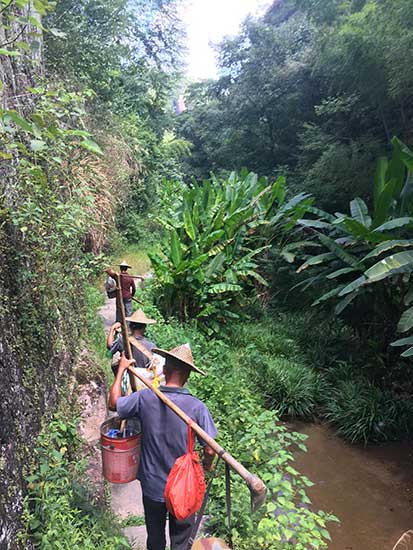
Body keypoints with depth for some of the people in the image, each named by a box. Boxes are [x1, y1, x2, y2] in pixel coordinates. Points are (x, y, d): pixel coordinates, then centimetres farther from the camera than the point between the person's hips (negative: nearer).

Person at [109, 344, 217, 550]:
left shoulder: (144, 398, -19)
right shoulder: (197, 407, -24)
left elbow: (113, 403, 0)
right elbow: (209, 450, -16)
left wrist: (121, 369, 8)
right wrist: (207, 463, 7)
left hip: (152, 485, 2)